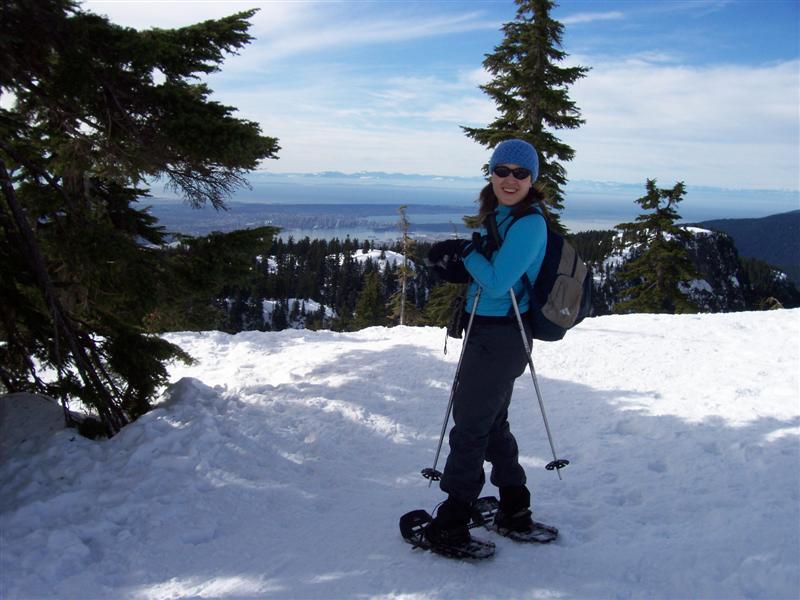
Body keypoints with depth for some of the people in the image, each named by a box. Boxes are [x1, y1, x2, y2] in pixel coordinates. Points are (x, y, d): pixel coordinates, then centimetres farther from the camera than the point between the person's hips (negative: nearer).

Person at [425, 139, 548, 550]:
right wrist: (455, 264, 1)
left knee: (469, 425, -1)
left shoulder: (529, 223, -18)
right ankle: (515, 512, 31)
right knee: (491, 423, 19)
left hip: (501, 335, -10)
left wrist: (464, 252, -10)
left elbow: (497, 282, -24)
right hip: (488, 331, 10)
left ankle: (452, 522, 11)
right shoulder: (497, 216, 12)